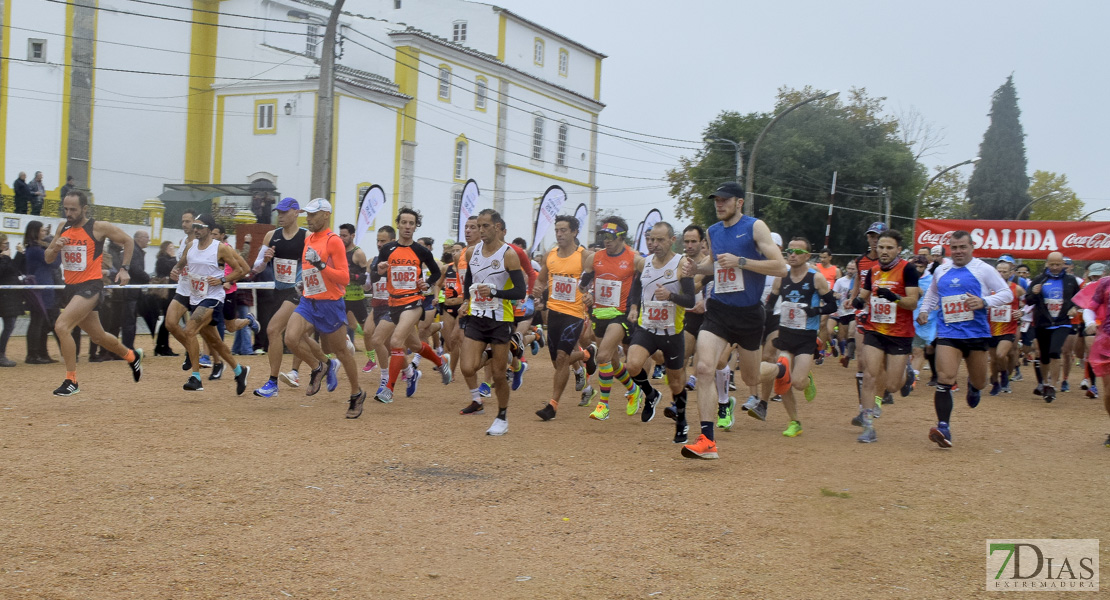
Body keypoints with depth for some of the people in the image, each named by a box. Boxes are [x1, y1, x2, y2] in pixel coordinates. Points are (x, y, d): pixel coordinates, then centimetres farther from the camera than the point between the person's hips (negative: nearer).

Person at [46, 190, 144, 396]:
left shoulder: (99, 227, -9)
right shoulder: (63, 227, 8)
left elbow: (128, 241, 3)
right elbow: (48, 258, 13)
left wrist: (124, 269, -3)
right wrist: (55, 248, -8)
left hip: (90, 286, -7)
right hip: (71, 287, 7)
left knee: (61, 326, -23)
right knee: (97, 336, 19)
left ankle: (71, 381, -13)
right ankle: (132, 356, 44)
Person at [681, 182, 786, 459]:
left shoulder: (755, 227, -8)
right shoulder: (713, 231, 9)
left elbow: (780, 266, -15)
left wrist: (740, 262, -23)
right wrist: (697, 268, 6)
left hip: (749, 312, -3)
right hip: (718, 309, 3)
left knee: (750, 379, 12)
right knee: (704, 368, -18)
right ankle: (707, 440, -17)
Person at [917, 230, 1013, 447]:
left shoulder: (983, 269, -2)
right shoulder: (940, 271, 10)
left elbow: (1007, 294, -2)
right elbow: (932, 295, 28)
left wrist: (984, 302, -19)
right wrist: (924, 310, 9)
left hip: (977, 333, -1)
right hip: (948, 333, 1)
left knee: (979, 383, 12)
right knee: (944, 379, -16)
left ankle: (973, 385, 51)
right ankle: (944, 428, -16)